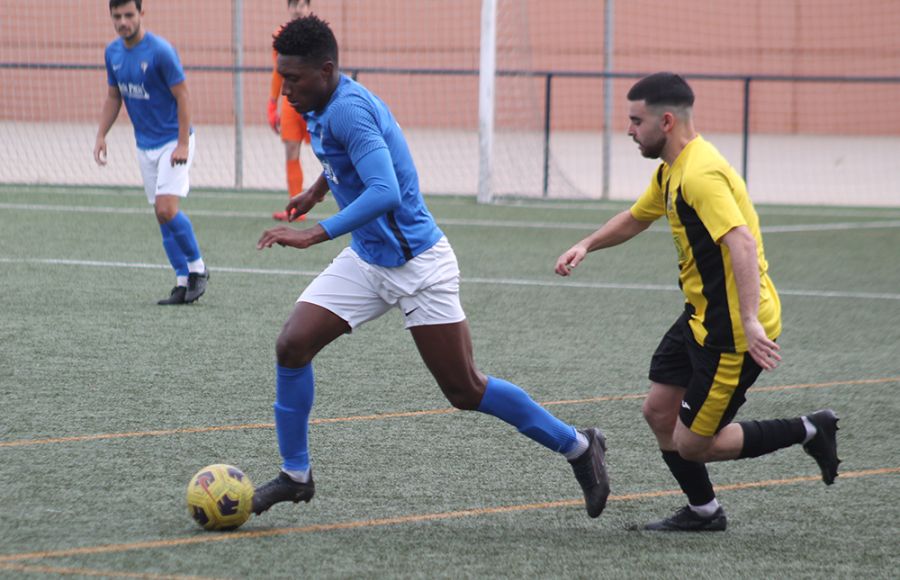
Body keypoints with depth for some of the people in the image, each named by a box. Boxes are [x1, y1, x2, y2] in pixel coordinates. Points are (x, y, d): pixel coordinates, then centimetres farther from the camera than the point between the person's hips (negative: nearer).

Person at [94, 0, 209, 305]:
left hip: (173, 141, -7)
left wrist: (183, 144, -20)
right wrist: (101, 136, 6)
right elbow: (113, 98, 16)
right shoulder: (113, 52, 4)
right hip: (145, 145, 7)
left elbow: (183, 96, -16)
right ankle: (183, 282, 9)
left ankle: (198, 268, 1)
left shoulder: (160, 51, -17)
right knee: (162, 215, 5)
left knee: (167, 209, -17)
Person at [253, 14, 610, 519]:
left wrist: (318, 234, -41)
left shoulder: (347, 110, -25)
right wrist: (318, 189, 33)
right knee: (292, 346, -6)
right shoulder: (325, 107, 3)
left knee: (466, 392, -1)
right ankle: (295, 475, 6)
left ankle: (579, 448, 15)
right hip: (366, 262, 9)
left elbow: (385, 194, -36)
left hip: (416, 264, -9)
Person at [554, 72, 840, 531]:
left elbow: (742, 244, -35)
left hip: (732, 332, -10)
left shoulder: (701, 174, -23)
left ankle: (807, 432, 7)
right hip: (702, 319, 10)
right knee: (658, 411, 13)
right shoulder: (671, 171, 10)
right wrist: (586, 246, 14)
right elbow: (636, 217, 29)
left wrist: (751, 322, -43)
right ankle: (703, 512, 29)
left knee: (691, 444, -4)